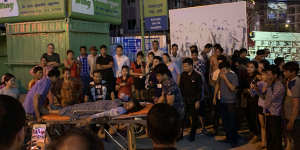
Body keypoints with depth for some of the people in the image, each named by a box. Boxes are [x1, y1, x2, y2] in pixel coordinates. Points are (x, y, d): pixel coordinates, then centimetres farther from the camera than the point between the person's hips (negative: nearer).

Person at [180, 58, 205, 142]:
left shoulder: (197, 76, -8)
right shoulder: (183, 75, 2)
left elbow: (200, 90, -7)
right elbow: (181, 87, 7)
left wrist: (198, 101, -11)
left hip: (194, 100, -3)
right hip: (185, 100, 3)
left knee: (194, 117, 5)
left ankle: (192, 135, 17)